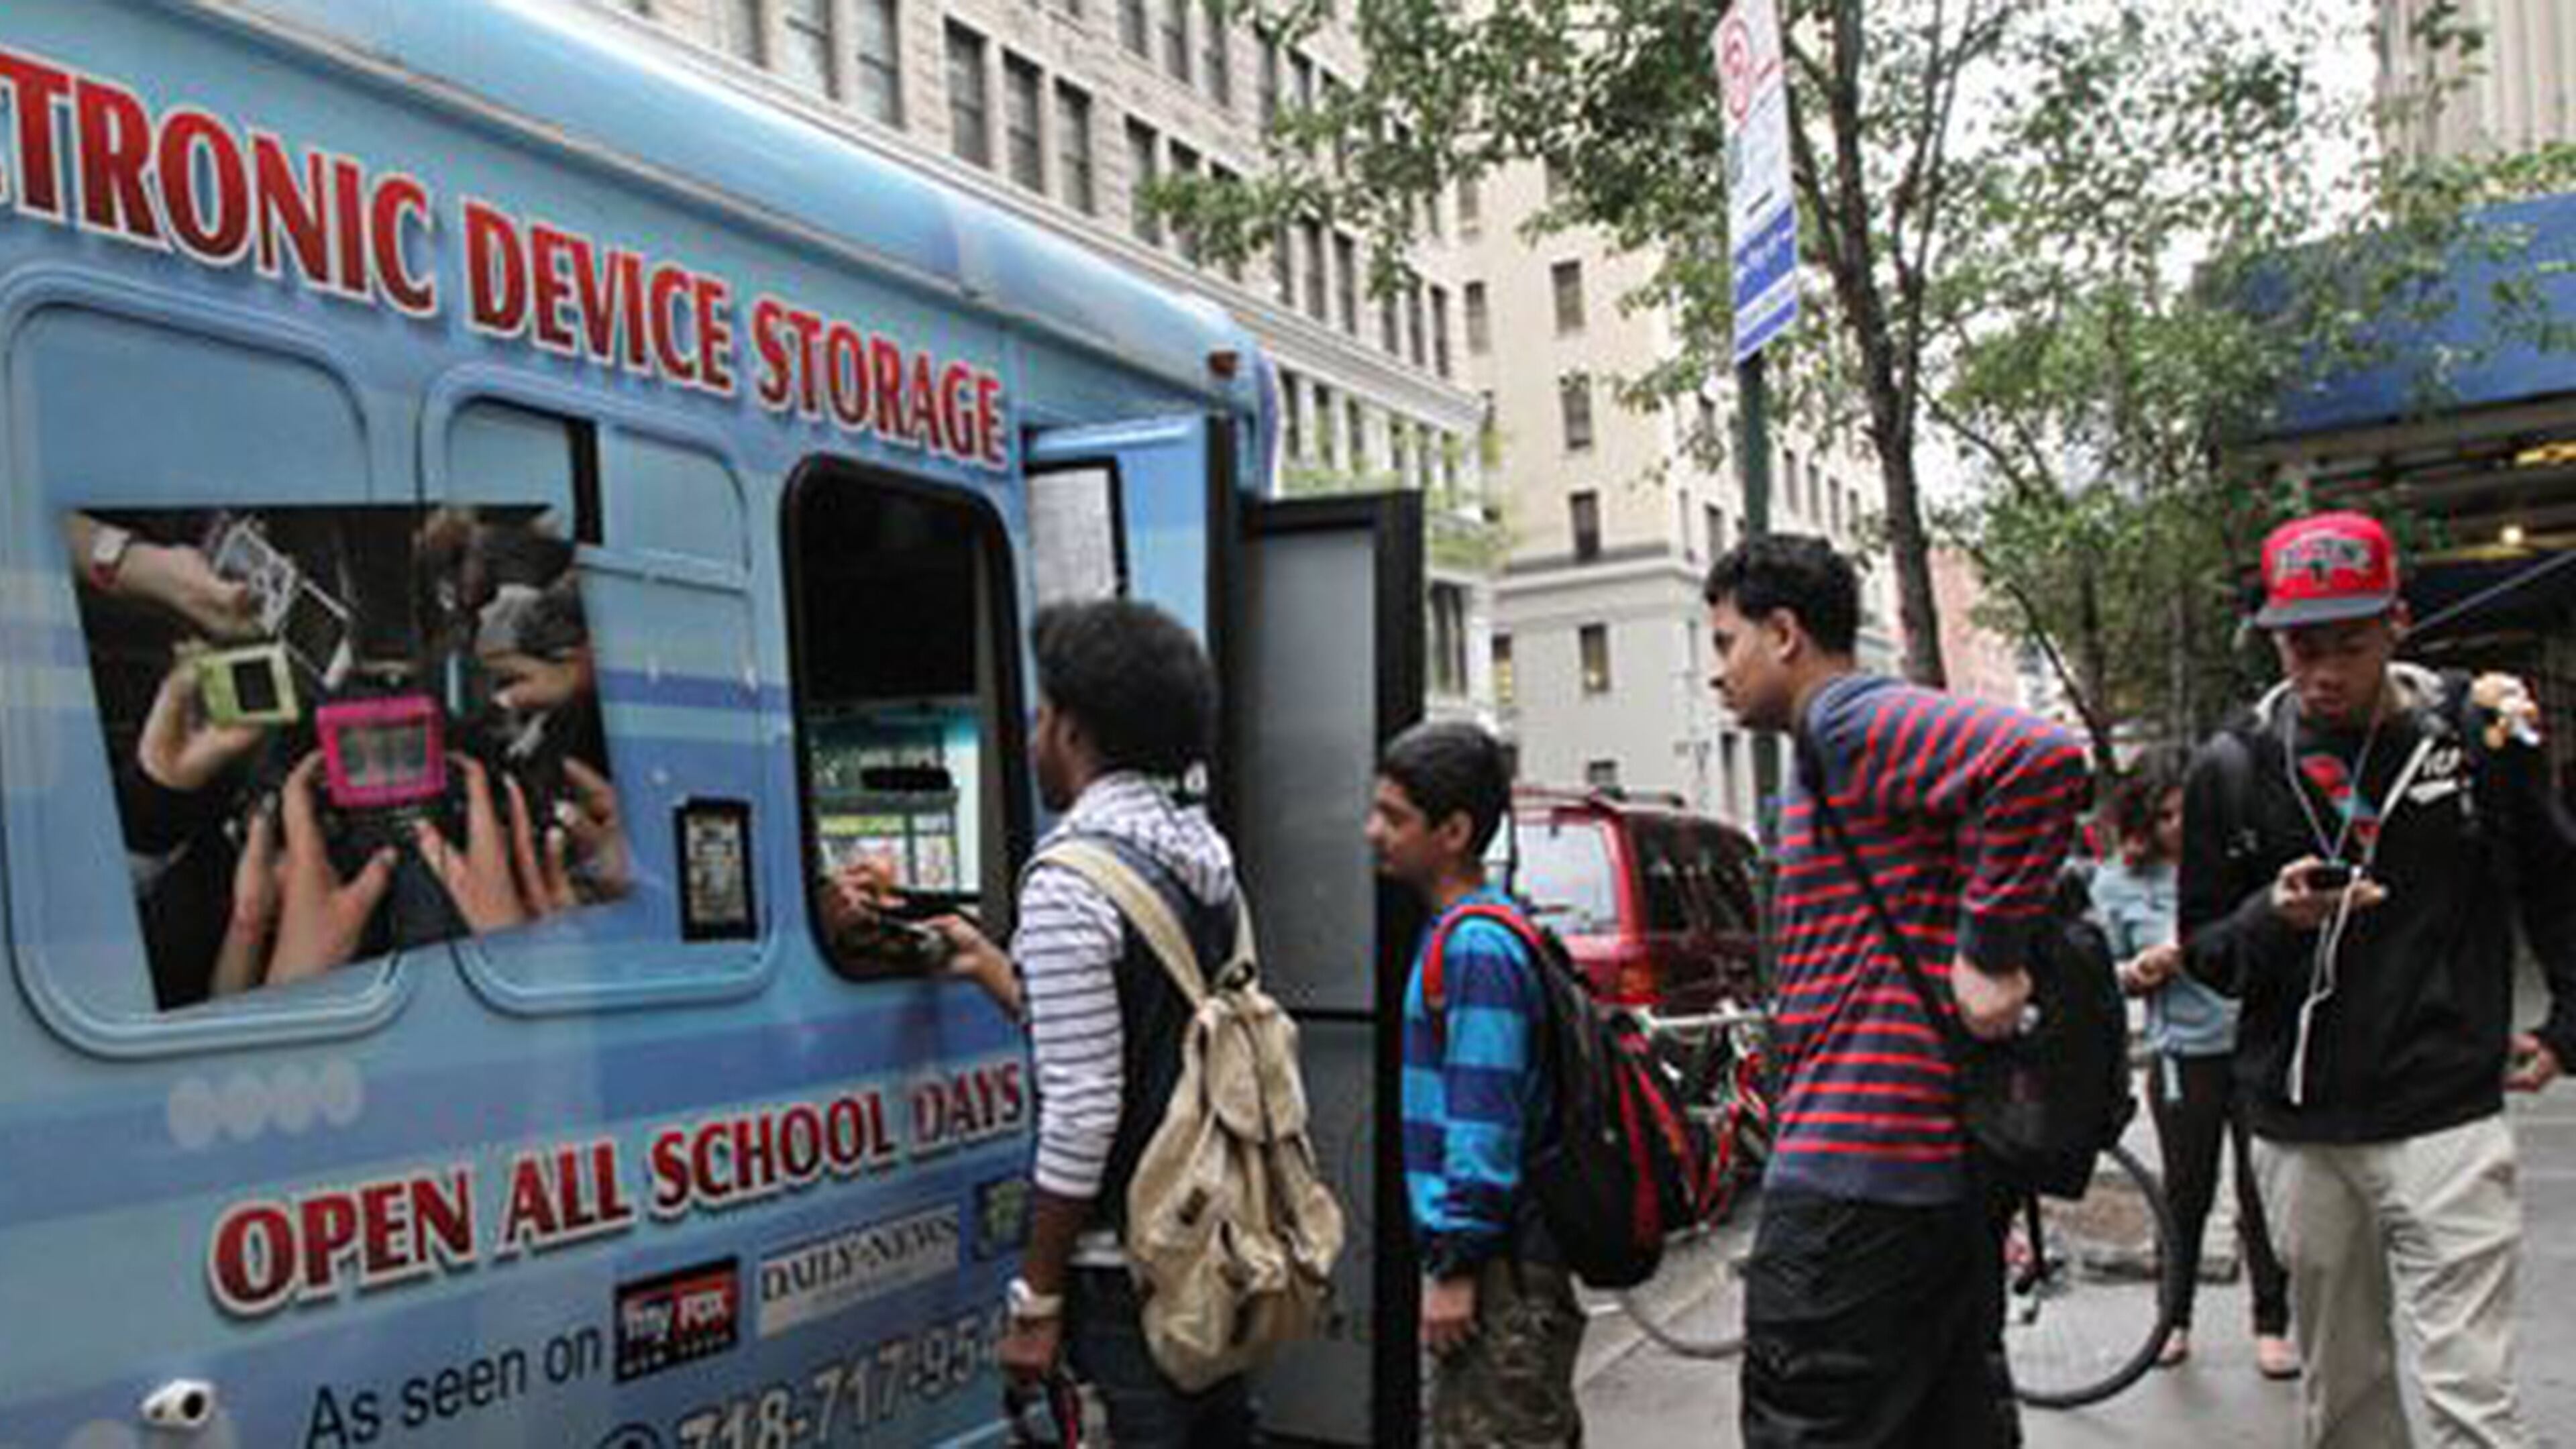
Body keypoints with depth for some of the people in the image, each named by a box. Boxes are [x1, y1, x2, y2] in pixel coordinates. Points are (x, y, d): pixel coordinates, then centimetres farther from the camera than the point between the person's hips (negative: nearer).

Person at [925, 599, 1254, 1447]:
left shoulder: (1068, 884, -17)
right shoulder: (1203, 855, 7)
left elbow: (1083, 1111, -20)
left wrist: (1036, 1300, -12)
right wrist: (993, 966, 25)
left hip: (1129, 1256, -8)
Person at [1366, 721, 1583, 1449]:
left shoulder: (1477, 947, -18)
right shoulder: (1455, 933, 13)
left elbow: (1484, 1123, -21)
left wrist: (1455, 1267, -19)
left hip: (1502, 1271, -10)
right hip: (1502, 1261, 10)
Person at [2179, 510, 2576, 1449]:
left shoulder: (2478, 732, 0)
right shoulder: (2234, 768, 1)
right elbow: (2204, 950, 6)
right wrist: (2273, 916, -14)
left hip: (2445, 1120, -2)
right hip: (2300, 1131, 2)